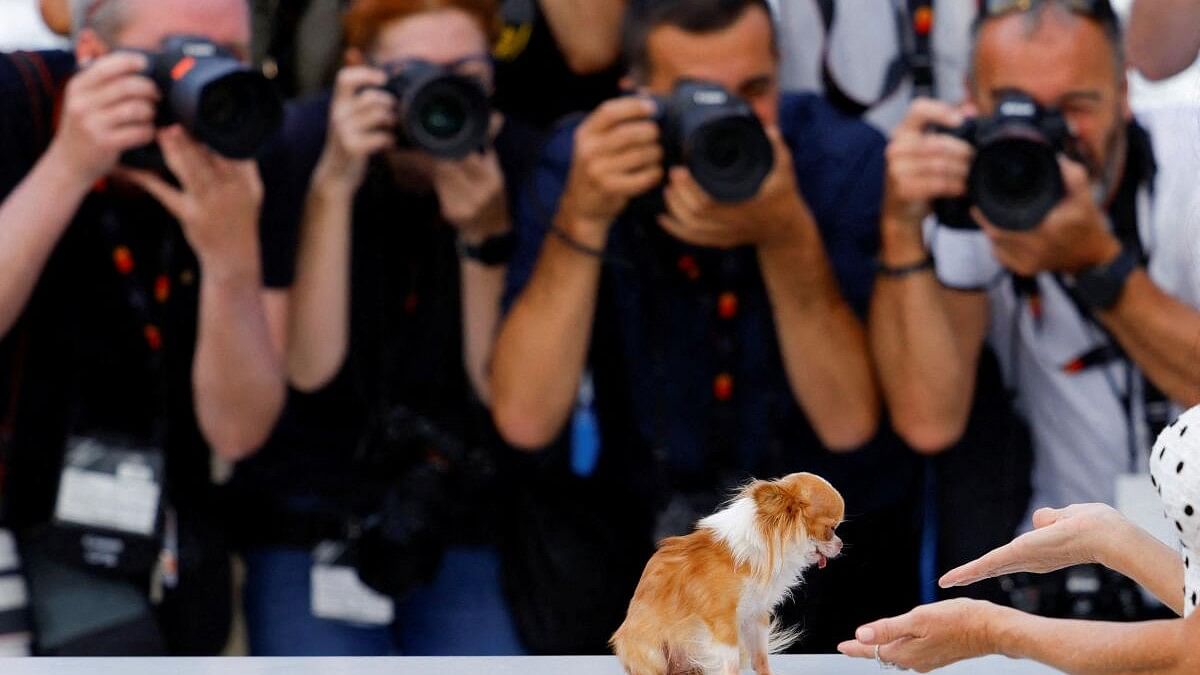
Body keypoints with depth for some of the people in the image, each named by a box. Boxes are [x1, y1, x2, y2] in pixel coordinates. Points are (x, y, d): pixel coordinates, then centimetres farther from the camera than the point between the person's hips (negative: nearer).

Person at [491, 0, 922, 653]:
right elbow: (525, 419, -21)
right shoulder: (582, 163, -11)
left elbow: (849, 422, -21)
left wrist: (789, 236, -33)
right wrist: (583, 217, -29)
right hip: (633, 521, 1)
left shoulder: (848, 164, -14)